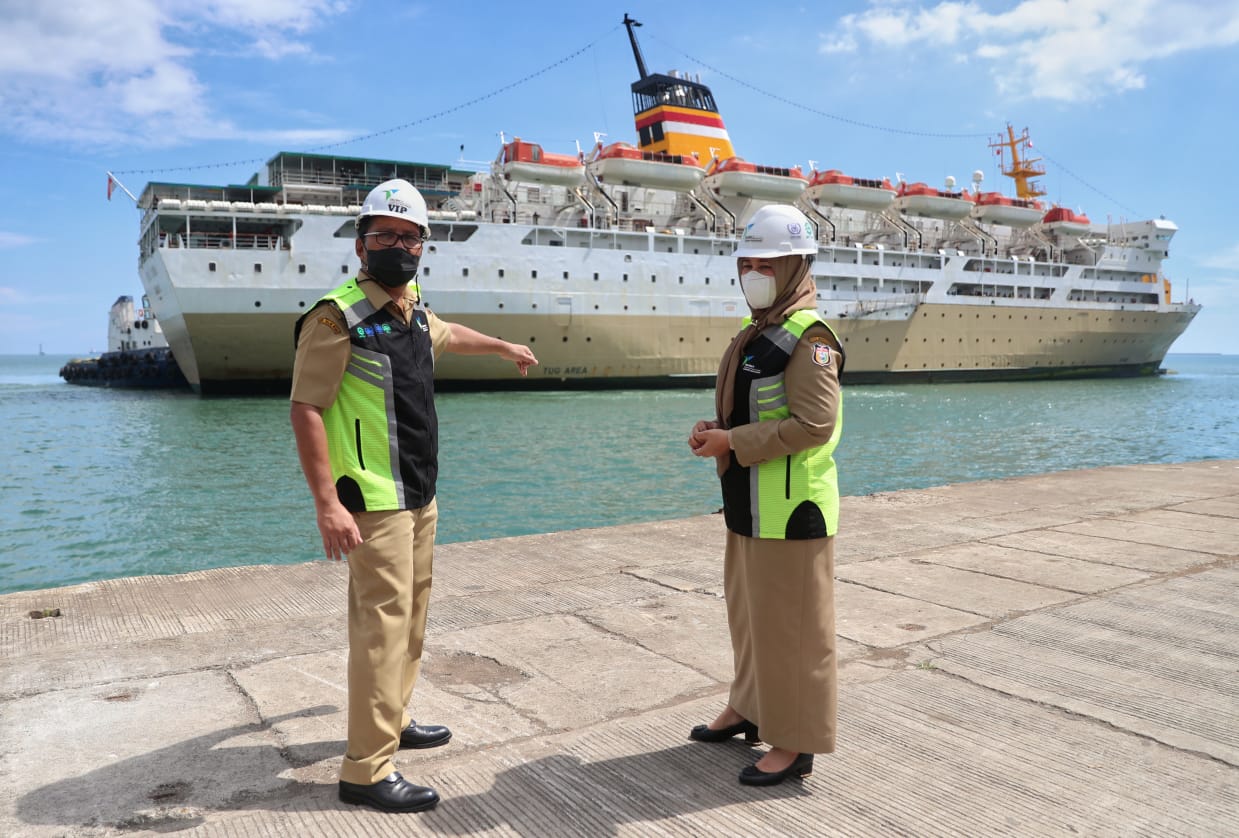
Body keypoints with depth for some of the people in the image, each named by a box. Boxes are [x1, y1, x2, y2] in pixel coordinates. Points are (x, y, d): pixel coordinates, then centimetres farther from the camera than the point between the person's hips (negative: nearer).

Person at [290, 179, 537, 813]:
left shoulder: (414, 311, 12)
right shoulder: (337, 318, -13)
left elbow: (448, 335, 35)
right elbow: (305, 410, -17)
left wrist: (504, 346, 50)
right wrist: (327, 503, -23)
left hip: (420, 497, 9)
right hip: (374, 502, -9)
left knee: (410, 614, 17)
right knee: (383, 622, -9)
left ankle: (391, 720, 33)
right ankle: (367, 770, 0)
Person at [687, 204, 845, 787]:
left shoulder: (807, 336, -15)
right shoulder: (757, 331, 14)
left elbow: (814, 424, -24)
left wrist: (732, 443, -20)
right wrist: (713, 428, 4)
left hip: (789, 510, -10)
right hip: (748, 504, 10)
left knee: (790, 625, 2)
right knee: (747, 612, 21)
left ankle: (795, 743, 16)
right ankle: (750, 708, 38)